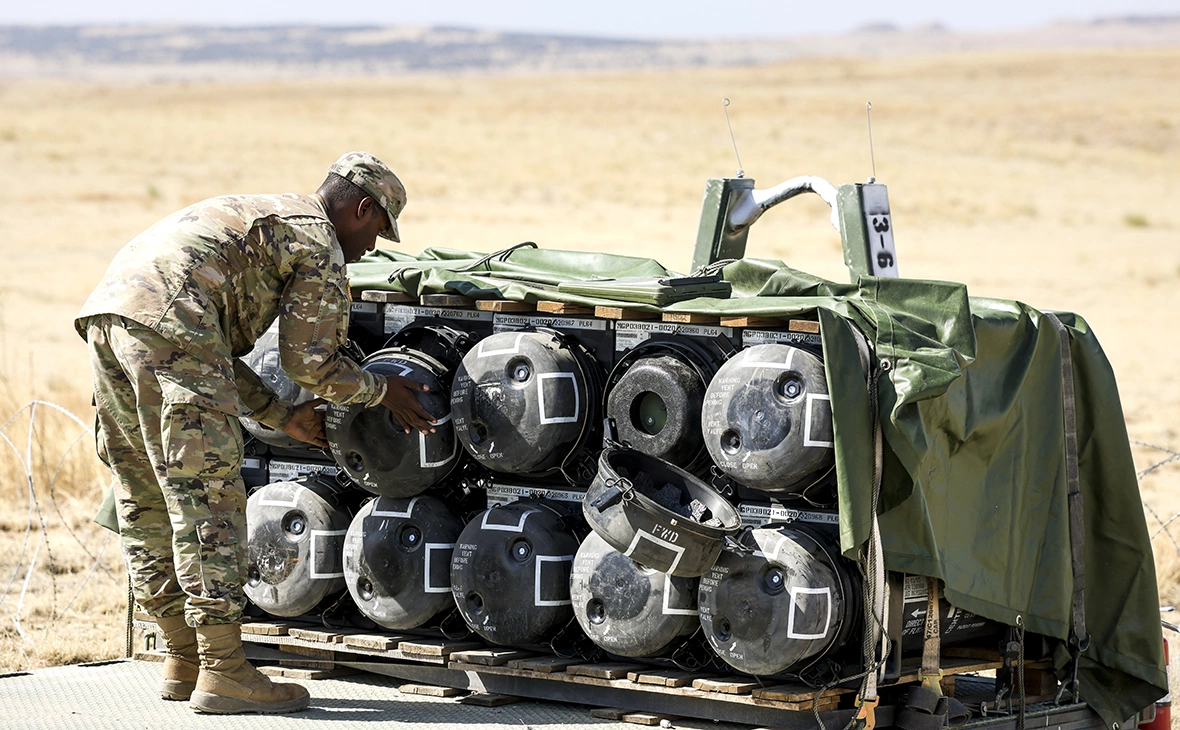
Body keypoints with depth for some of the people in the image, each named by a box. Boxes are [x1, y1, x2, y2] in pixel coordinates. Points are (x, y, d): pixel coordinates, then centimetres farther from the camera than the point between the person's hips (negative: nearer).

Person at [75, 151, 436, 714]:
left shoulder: (260, 217, 34)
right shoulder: (320, 245, 6)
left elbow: (216, 351, 33)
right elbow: (312, 362, 2)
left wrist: (283, 416, 33)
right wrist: (382, 392, 18)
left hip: (107, 309, 10)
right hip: (167, 321, -10)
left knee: (149, 499, 15)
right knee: (208, 495, -6)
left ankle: (184, 659, 23)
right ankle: (221, 673, -5)